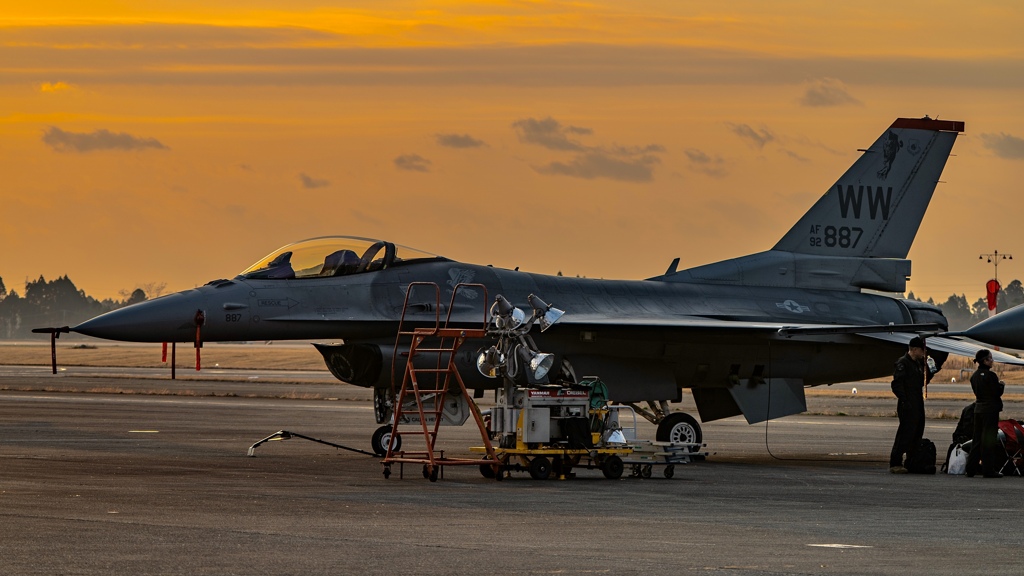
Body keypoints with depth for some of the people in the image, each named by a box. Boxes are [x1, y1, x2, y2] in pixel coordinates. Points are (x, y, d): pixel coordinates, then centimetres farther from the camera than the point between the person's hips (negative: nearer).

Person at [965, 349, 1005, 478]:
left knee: (977, 438, 13)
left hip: (978, 408, 8)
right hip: (990, 408, -8)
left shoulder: (975, 375, 9)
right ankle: (988, 470, -1)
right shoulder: (990, 375, -16)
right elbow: (998, 392, -15)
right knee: (989, 439, -3)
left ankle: (971, 468, 13)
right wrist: (1001, 385, 5)